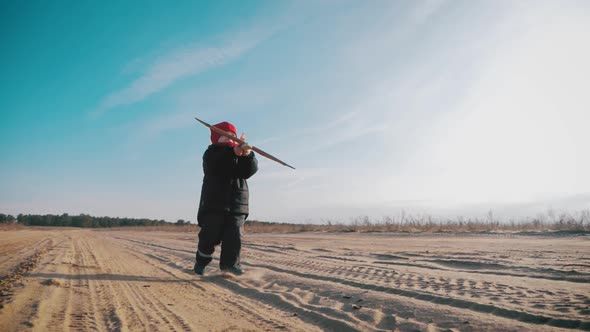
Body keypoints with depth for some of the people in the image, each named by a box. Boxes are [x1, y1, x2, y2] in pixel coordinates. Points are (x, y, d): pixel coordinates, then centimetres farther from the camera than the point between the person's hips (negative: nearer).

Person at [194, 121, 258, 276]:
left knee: (234, 235, -3)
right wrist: (233, 152, -35)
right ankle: (201, 261, 21)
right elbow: (214, 167, -22)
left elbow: (249, 171, -7)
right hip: (214, 202, -3)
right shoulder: (212, 152, 3)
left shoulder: (242, 154, 12)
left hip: (237, 202, 3)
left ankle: (229, 263, 8)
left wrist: (248, 155, -29)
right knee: (210, 235, 1)